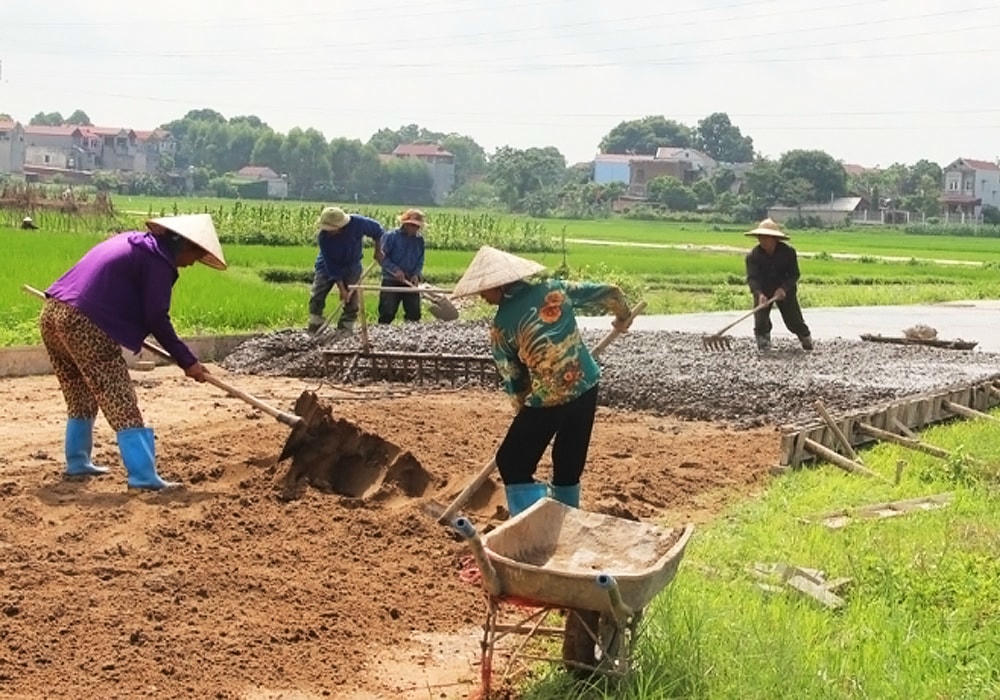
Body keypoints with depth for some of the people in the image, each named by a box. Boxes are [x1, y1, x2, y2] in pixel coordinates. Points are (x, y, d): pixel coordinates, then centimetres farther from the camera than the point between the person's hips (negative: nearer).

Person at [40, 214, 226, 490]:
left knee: (81, 399, 24)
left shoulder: (131, 241, 23)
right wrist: (187, 361, 0)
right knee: (121, 403, -7)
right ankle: (143, 476, -10)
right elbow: (156, 320, -6)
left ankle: (77, 462, 33)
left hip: (52, 313, 9)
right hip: (85, 323, -9)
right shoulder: (158, 261, -4)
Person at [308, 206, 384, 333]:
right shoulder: (323, 237, -29)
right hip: (327, 268, -1)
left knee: (351, 301, -2)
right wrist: (341, 288, -26)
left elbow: (377, 230, -6)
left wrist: (378, 251, -4)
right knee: (316, 297, -7)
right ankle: (313, 331, 1)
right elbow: (331, 265, -26)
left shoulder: (358, 223, -29)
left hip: (351, 267, 1)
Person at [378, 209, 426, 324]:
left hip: (410, 282, 5)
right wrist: (395, 270, -19)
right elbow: (382, 257, -8)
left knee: (414, 313, 5)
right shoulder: (391, 236, -7)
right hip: (391, 281, -4)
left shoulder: (419, 240, 8)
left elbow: (420, 261, 12)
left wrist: (417, 274, -7)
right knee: (387, 313, -7)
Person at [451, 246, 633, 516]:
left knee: (511, 463, 10)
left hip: (547, 401, -6)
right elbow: (608, 293, 9)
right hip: (586, 388, 6)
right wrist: (623, 316, 29)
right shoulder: (554, 289, 0)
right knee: (569, 463, 21)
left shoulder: (502, 325, -11)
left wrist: (524, 408, 16)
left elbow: (512, 378, -1)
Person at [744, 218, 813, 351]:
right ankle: (763, 342, 8)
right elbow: (752, 278, -24)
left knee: (793, 319, 0)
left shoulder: (788, 251, -15)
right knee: (761, 320, -15)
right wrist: (759, 294, -43)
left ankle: (806, 338, 28)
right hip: (763, 290, 0)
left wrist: (783, 289, -33)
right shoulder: (753, 255, -16)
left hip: (784, 290, 0)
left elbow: (794, 274, -15)